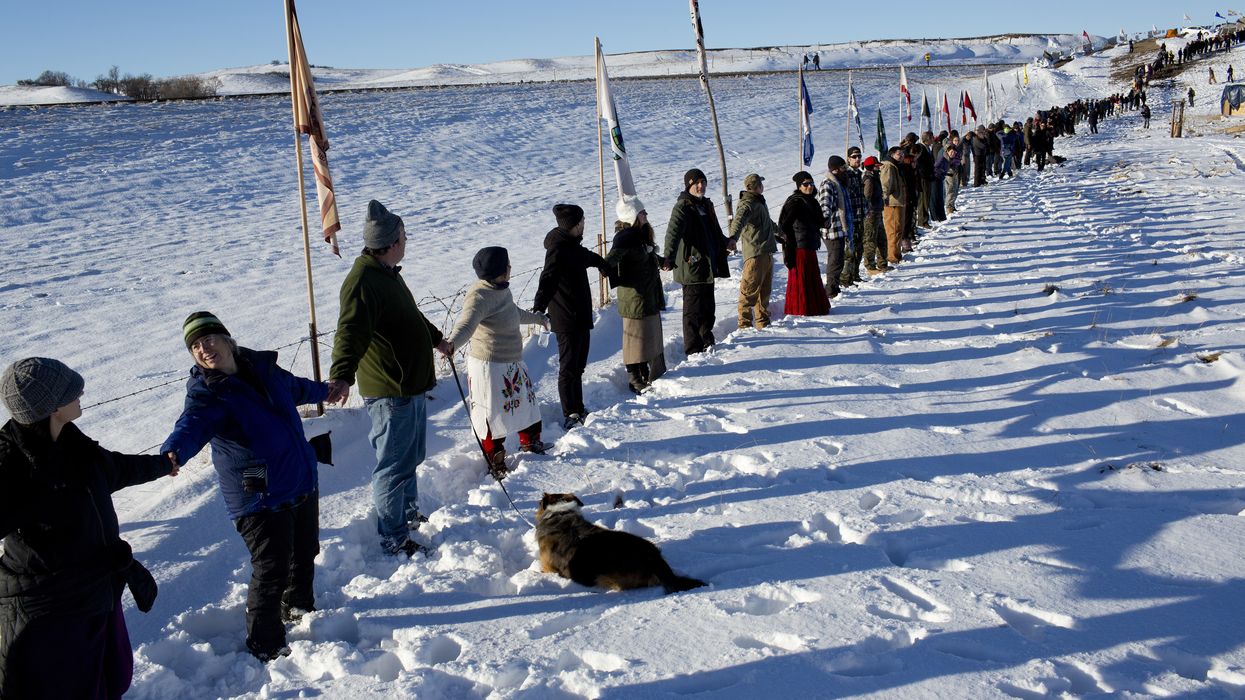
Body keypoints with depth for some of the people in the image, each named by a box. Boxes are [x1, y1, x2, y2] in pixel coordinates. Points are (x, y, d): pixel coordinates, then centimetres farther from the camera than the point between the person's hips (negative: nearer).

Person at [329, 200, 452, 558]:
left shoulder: (388, 274, 13)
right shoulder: (362, 282, -22)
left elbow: (412, 316, 31)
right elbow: (351, 332, -36)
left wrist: (438, 340, 46)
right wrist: (342, 376, -51)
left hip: (412, 385, 10)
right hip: (390, 392, -10)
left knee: (411, 457, 24)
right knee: (394, 465, 0)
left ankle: (409, 513, 42)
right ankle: (393, 541, 11)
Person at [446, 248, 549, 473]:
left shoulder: (501, 290, 6)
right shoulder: (479, 296, -23)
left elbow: (516, 314, 27)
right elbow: (466, 324, -39)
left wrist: (538, 319, 44)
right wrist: (450, 343, -59)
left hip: (513, 363, 10)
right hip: (490, 367, -10)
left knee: (527, 404, 24)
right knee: (494, 416, 2)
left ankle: (531, 444, 47)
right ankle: (496, 466, 18)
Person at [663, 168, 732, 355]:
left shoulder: (706, 204, 14)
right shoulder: (683, 207, -14)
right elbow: (673, 232, -30)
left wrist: (725, 242, 45)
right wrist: (669, 257, -44)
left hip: (708, 266, 9)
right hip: (692, 267, -9)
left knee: (708, 307, 19)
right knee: (694, 309, -3)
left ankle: (707, 341, 34)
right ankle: (693, 348, 4)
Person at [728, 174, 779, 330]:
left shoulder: (759, 202, 21)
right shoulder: (748, 204, -12)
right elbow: (739, 220, -32)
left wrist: (777, 229, 61)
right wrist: (733, 237, -51)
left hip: (766, 252, 10)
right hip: (755, 254, -10)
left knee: (765, 290, 15)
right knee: (750, 290, -8)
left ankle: (763, 322, 24)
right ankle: (745, 324, -6)